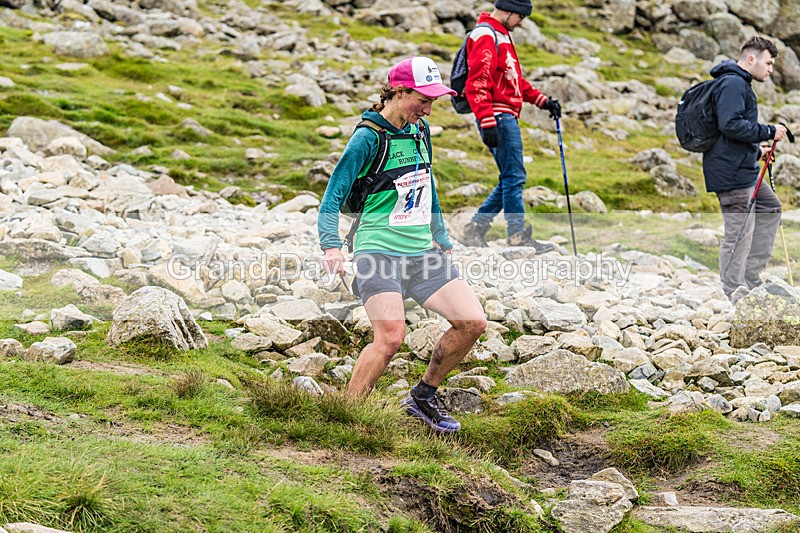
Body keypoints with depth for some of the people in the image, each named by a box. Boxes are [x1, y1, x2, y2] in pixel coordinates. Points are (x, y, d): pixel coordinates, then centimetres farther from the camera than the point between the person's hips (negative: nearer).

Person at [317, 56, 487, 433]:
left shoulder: (419, 132, 11)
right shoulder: (368, 138, -11)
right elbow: (333, 198, -12)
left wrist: (442, 241, 29)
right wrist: (331, 246, -26)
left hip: (422, 251, 7)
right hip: (380, 252, -7)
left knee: (472, 323, -1)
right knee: (391, 336, -24)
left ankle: (423, 397, 17)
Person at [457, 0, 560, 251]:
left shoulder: (502, 36, 22)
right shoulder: (486, 36, -11)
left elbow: (515, 80, 29)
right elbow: (477, 83, -20)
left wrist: (542, 100, 19)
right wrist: (487, 122, -26)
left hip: (507, 119, 10)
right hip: (498, 117, -10)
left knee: (511, 179, 10)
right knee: (514, 177, -7)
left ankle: (475, 229, 13)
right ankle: (518, 235, -3)